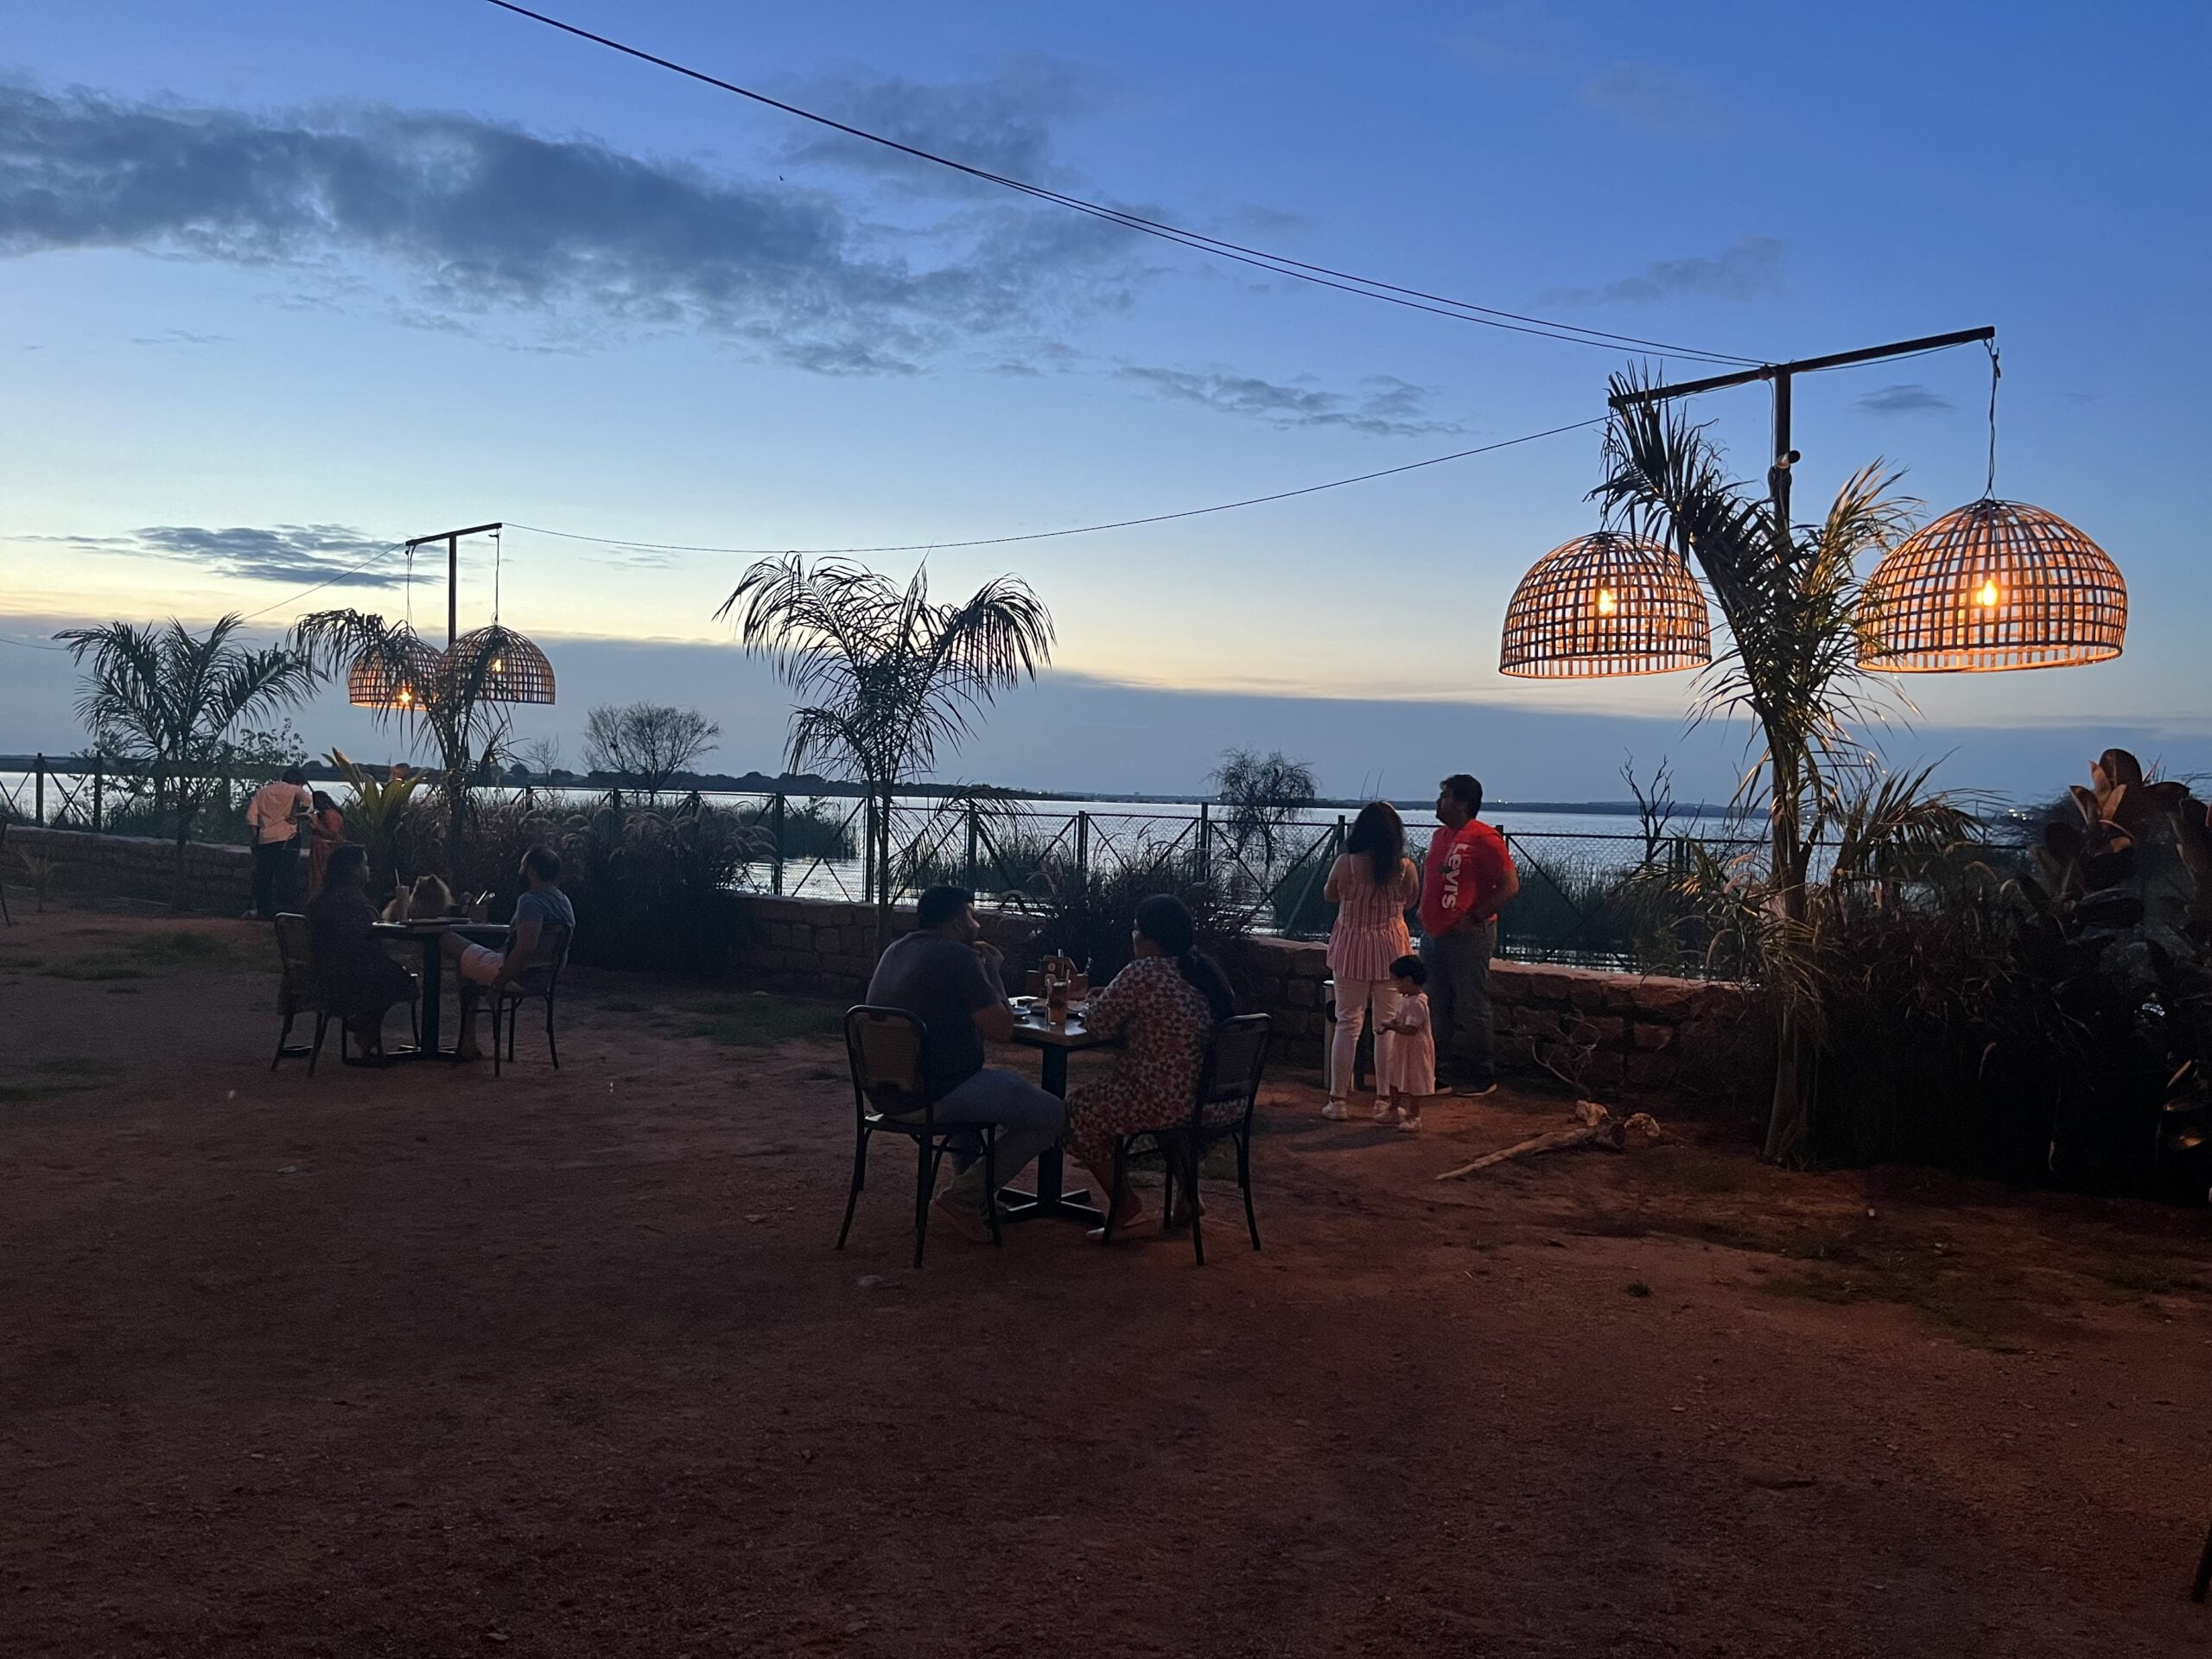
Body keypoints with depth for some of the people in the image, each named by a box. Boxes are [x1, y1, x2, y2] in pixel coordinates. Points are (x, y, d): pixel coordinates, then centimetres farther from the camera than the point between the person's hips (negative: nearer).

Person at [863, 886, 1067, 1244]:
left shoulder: (895, 952, 13)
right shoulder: (957, 956, -15)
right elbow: (1001, 1029, -13)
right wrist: (992, 971, 0)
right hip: (937, 1097, -9)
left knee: (1006, 1082, 34)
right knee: (1051, 1115, 0)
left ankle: (968, 1182, 28)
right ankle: (964, 1197, 0)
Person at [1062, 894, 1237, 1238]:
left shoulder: (1142, 974, -18)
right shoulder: (1206, 971, 7)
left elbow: (1098, 1024, -10)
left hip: (1165, 1102, -9)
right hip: (1212, 1101, 9)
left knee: (1079, 1110, 12)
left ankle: (1129, 1211, 8)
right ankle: (1189, 1196, 34)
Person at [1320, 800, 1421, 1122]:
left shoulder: (1345, 863, -12)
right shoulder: (1405, 867, -9)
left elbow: (1329, 895, 6)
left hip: (1351, 948, 0)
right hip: (1391, 950, 0)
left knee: (1348, 1024, 7)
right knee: (1387, 1027, 8)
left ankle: (1338, 1100, 10)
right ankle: (1385, 1101, 11)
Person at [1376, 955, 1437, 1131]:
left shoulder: (1417, 1003, -26)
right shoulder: (1405, 998, 5)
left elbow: (1410, 1029, -29)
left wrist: (1392, 1026, -21)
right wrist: (1392, 1023, 0)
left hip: (1415, 1049, -10)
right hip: (1401, 1047, 10)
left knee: (1414, 1083, 3)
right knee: (1394, 1079, 19)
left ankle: (1414, 1116, 14)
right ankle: (1395, 1109, 33)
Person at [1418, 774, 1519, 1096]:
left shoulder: (1484, 839, -14)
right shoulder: (1440, 835, 13)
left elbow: (1510, 885, -17)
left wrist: (1474, 917, -17)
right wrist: (1423, 910, 15)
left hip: (1468, 937, -9)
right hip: (1434, 934, 9)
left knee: (1471, 1010, -2)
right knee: (1437, 1009, 13)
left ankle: (1481, 1077, 8)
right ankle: (1442, 1070, 23)